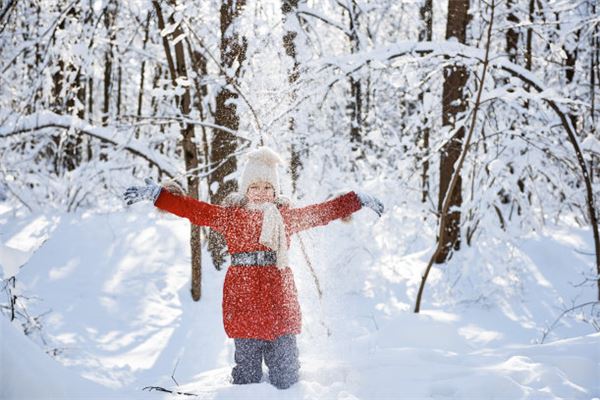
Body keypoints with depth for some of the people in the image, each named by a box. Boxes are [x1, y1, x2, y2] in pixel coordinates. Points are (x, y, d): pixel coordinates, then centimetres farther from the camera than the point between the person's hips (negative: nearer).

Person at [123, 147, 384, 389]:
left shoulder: (288, 217, 14)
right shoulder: (229, 216, 7)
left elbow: (325, 212, 18)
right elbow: (191, 209, -1)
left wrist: (358, 200, 16)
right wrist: (155, 195, -10)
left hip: (280, 301, 2)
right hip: (244, 301, -2)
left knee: (285, 378, 3)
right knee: (247, 374, 1)